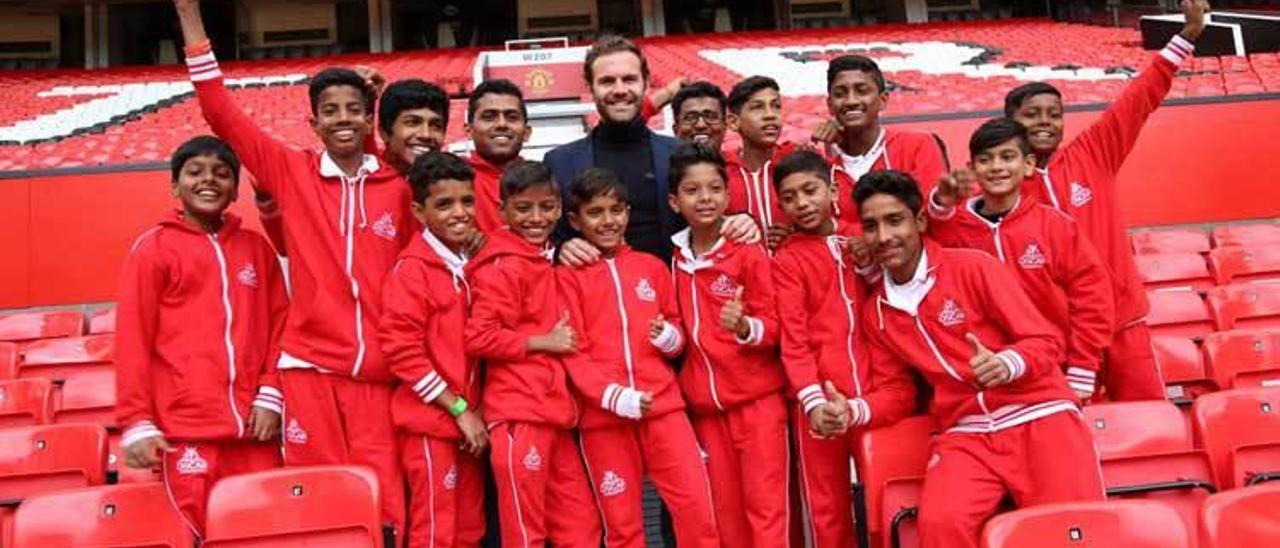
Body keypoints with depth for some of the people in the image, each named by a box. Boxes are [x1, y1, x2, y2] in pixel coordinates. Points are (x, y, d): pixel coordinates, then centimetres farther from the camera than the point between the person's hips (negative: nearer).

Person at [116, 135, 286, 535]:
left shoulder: (256, 248, 14)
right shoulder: (153, 248, 2)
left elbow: (278, 323, 13)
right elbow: (132, 340, -1)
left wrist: (270, 395, 1)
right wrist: (136, 422, -7)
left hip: (253, 426, 4)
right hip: (187, 428, -3)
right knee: (199, 533, 0)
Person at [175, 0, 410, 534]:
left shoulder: (399, 188, 7)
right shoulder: (290, 171, 5)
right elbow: (221, 113, 2)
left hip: (378, 371, 0)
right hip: (309, 365, 0)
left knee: (385, 508, -1)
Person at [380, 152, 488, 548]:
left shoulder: (472, 265, 10)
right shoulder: (412, 269, -12)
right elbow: (401, 349, -18)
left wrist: (471, 410, 5)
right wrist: (458, 408, -16)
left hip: (468, 419, 7)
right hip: (431, 420, -7)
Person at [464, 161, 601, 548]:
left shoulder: (546, 261, 15)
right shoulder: (503, 267, -10)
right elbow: (478, 337, -19)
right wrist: (545, 341, -13)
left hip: (554, 411, 9)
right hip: (519, 414, -9)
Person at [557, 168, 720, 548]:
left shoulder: (652, 267, 10)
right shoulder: (568, 276, 0)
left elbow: (677, 332, 17)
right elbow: (573, 351, -5)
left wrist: (670, 336, -8)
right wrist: (616, 396, -17)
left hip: (663, 404, 2)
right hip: (602, 413, -2)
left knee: (697, 506, -5)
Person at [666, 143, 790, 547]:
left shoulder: (750, 255, -8)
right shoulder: (675, 260, 6)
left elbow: (774, 328, -9)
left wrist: (746, 327, -27)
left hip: (758, 400, -5)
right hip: (706, 407, 5)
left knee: (765, 506, -3)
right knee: (725, 512, 11)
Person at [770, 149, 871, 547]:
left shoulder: (862, 240, 11)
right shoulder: (786, 260, -1)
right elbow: (793, 339, -8)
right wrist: (813, 401, -19)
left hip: (875, 391, 3)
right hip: (822, 399, -3)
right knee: (827, 510, 4)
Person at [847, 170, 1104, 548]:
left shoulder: (973, 266, -3)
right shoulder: (875, 312, 10)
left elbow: (1047, 341, -4)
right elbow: (896, 391, 16)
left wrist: (1006, 364, -25)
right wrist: (854, 411, -5)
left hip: (1039, 416, -2)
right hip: (966, 434, 3)